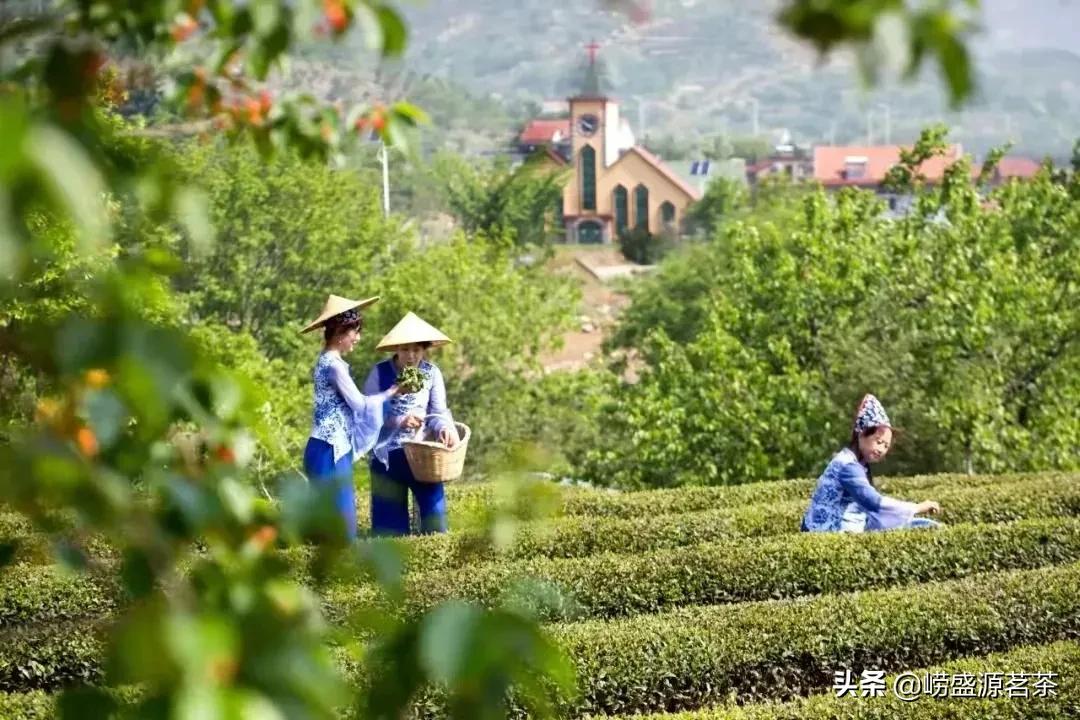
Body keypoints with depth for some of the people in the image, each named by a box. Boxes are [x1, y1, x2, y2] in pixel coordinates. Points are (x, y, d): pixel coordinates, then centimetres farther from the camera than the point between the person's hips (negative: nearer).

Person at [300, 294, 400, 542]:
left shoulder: (328, 361, 15)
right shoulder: (334, 364, -15)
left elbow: (349, 405, 15)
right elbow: (358, 404, -11)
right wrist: (388, 394, 4)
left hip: (332, 449, 10)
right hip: (330, 451, -10)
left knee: (337, 518, 9)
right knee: (339, 520, -9)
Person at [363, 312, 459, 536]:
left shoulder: (432, 373, -2)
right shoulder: (380, 373, -7)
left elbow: (439, 411, -2)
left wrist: (444, 428, -25)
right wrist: (400, 421, -22)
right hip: (387, 456, -1)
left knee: (434, 509, -4)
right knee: (390, 523, 5)